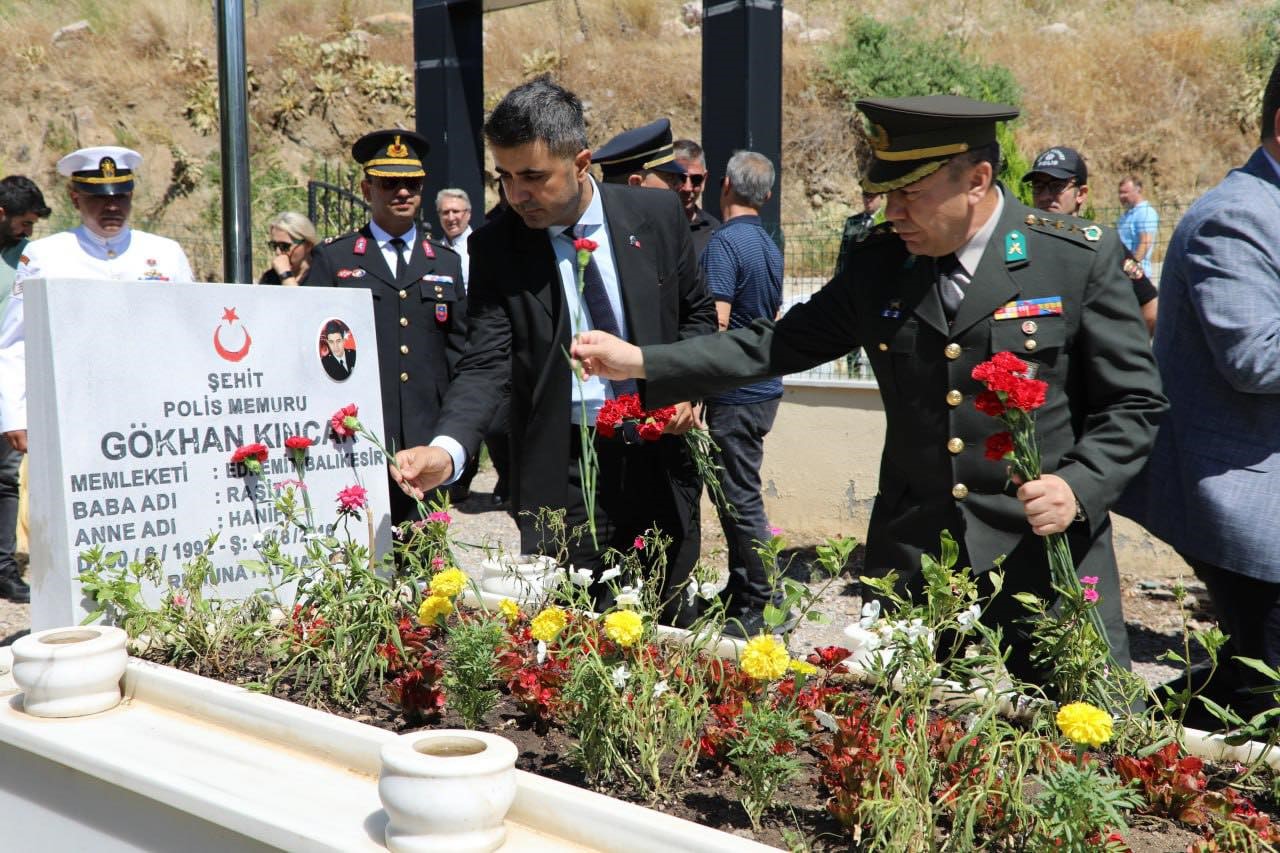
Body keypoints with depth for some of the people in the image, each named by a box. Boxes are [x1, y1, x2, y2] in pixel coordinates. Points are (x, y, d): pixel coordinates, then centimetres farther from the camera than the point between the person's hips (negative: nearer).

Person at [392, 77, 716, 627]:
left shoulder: (657, 215, -1)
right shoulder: (495, 247, -6)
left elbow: (697, 312, 11)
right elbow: (486, 364, -13)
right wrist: (447, 449, -30)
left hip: (659, 458, 2)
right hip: (563, 471, -1)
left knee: (669, 625, 15)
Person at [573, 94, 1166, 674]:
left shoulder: (1082, 259, -6)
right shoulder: (879, 263, 4)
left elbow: (1133, 402, -1)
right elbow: (777, 344, 7)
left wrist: (1079, 486, -18)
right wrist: (638, 362, 1)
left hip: (1047, 560, -3)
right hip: (908, 566, 3)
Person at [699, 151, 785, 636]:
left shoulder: (726, 241, -15)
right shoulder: (769, 246, 13)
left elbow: (716, 320, -22)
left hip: (736, 392, -9)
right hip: (764, 386, 9)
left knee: (741, 497, -3)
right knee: (738, 492, 16)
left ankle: (760, 606, 3)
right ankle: (738, 591, 25)